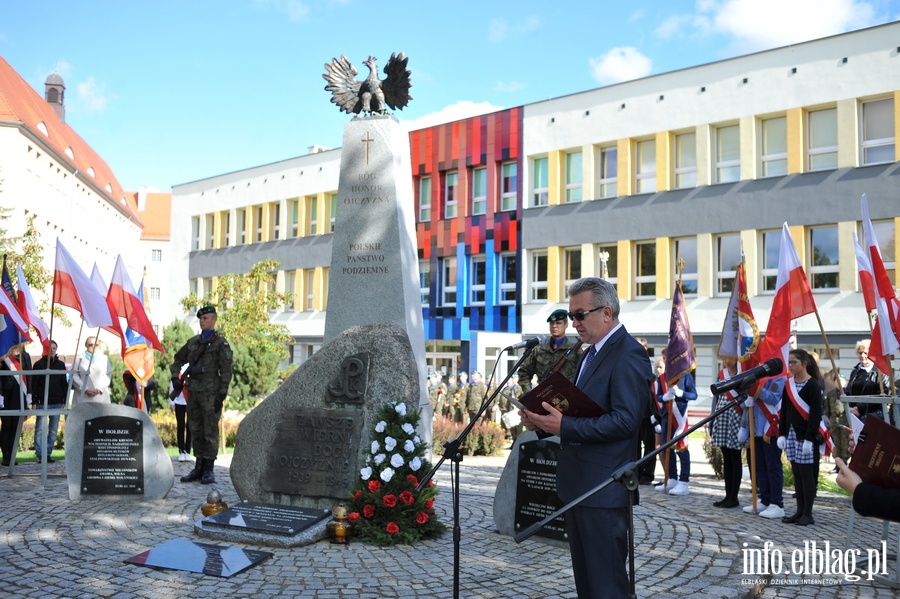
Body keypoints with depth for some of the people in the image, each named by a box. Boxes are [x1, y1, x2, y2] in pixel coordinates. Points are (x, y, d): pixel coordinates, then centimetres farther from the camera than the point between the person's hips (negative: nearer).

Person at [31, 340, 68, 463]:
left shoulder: (61, 364, 11)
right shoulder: (39, 364, 2)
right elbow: (34, 384, -1)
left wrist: (64, 401, 6)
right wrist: (34, 402, -8)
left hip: (57, 403, 3)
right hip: (42, 402, -3)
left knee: (53, 430, 4)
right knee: (40, 429, -4)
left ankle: (48, 453, 9)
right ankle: (39, 454, -1)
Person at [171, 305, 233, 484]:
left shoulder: (221, 343, -3)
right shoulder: (193, 342, 14)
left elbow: (226, 371, -8)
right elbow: (178, 360, 25)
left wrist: (222, 395, -13)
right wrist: (175, 377, 8)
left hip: (210, 394, -6)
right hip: (193, 392, 6)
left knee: (210, 432, -3)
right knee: (195, 431, 10)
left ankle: (209, 470, 3)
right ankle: (198, 467, 18)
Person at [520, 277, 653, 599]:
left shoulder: (629, 355, -15)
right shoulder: (589, 354, 16)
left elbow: (625, 421, -24)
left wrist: (563, 426, -27)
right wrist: (544, 422, 1)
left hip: (603, 489, -10)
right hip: (578, 486, 10)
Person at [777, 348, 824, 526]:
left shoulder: (813, 385, -10)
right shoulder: (788, 384, 10)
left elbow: (816, 413, -14)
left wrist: (809, 438, -18)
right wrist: (782, 433, 7)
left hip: (807, 436, -7)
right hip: (791, 434, 7)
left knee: (807, 473, -1)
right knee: (796, 474, 10)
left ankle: (808, 514, 7)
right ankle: (800, 511, 17)